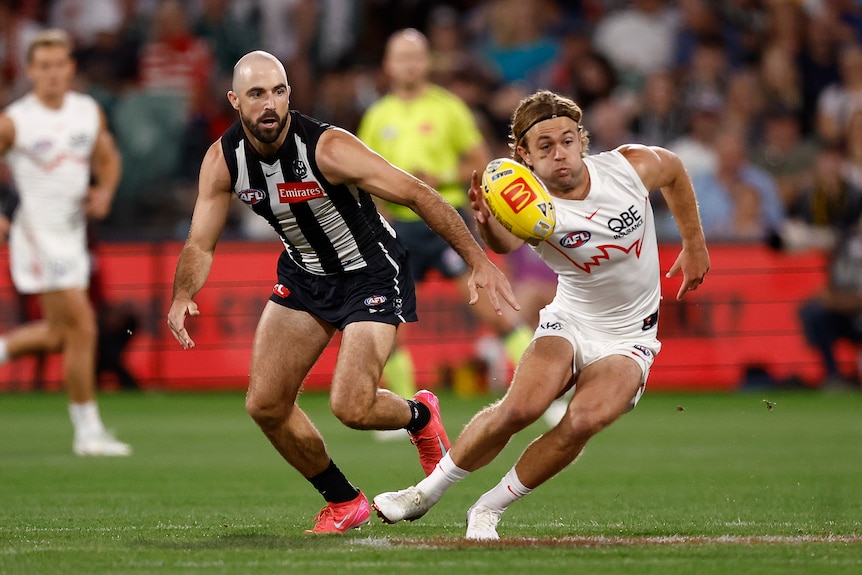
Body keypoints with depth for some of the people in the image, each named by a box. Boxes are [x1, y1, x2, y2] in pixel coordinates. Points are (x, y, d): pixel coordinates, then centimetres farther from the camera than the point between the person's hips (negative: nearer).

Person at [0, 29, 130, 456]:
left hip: (72, 234, 7)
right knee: (82, 328, -11)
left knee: (58, 335, 14)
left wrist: (105, 191, -3)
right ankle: (88, 432, -4)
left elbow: (108, 159, 18)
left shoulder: (90, 112, 4)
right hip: (39, 235, -7)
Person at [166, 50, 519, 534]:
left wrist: (479, 261, -29)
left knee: (351, 408, -19)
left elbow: (417, 194, -26)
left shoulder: (328, 149, -29)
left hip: (371, 273, -6)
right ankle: (344, 502, 20)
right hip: (303, 274, 6)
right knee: (265, 404, -1)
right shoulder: (223, 161, -13)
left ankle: (419, 416, 18)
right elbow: (201, 244, -5)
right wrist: (183, 296, -26)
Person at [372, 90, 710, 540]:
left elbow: (673, 170, 11)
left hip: (628, 340, 1)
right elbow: (506, 242, -46)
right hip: (569, 323, -1)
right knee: (519, 407, -26)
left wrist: (694, 245, 18)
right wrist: (488, 223, -69)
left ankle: (488, 511, -10)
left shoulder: (631, 166, -13)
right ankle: (426, 493, -3)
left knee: (582, 422, -26)